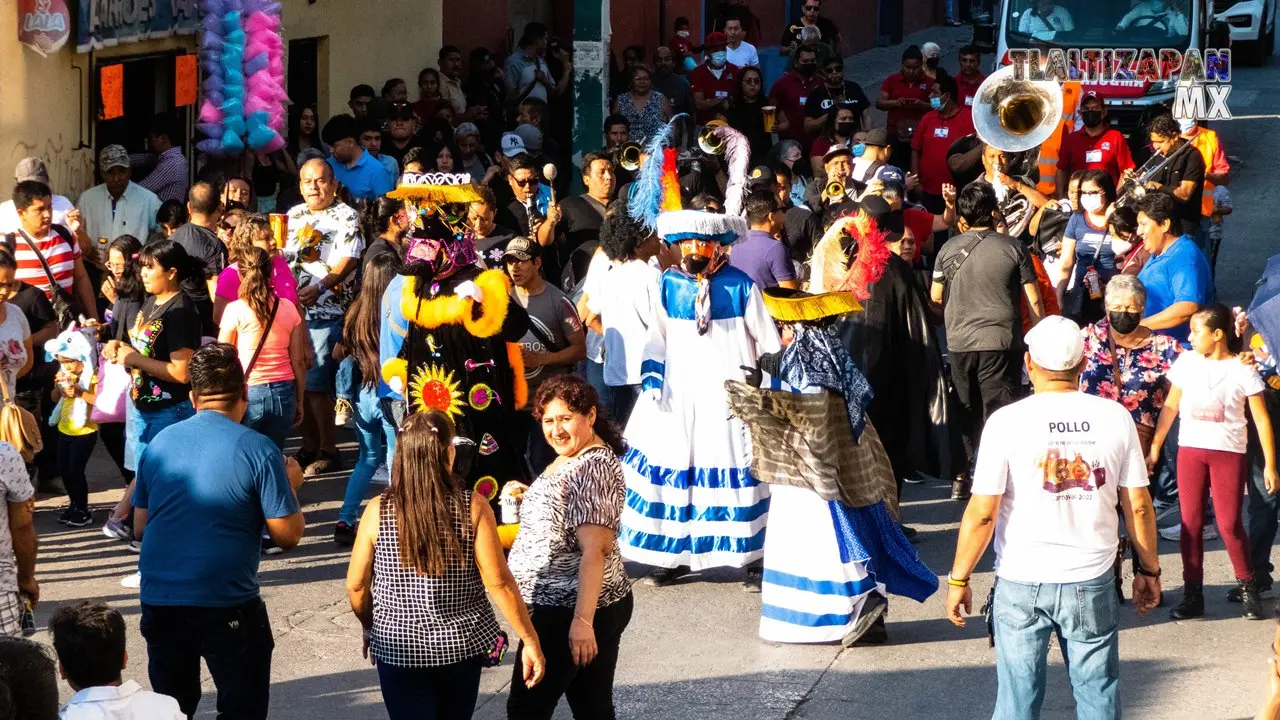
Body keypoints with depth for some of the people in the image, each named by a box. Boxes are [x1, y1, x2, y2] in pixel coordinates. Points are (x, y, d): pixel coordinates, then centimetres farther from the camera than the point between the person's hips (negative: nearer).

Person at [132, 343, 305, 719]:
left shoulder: (159, 443, 5)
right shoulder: (258, 449, -10)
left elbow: (140, 527, 13)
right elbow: (288, 535, -8)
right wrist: (291, 485, 10)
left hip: (159, 602, 5)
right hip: (227, 604, -4)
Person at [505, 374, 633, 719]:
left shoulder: (593, 469, -19)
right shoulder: (569, 459, 12)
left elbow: (595, 550, -26)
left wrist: (582, 620, -31)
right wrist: (529, 500, 11)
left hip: (567, 611, -10)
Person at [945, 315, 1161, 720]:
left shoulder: (1007, 422, -10)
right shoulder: (1115, 418, -4)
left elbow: (982, 513, -10)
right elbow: (1138, 507, 0)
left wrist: (959, 580, 0)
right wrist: (1149, 569, 13)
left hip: (1022, 584, -1)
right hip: (1093, 581, 2)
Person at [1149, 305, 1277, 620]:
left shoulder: (1242, 369, -6)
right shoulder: (1187, 362, 3)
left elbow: (1261, 419, -4)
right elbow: (1170, 407, 10)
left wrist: (1270, 465, -7)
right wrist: (1154, 449, 8)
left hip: (1229, 452, -3)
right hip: (1190, 450, 3)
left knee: (1229, 524, -6)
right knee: (1190, 522, 2)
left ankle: (1248, 591, 10)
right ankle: (1192, 594, 7)